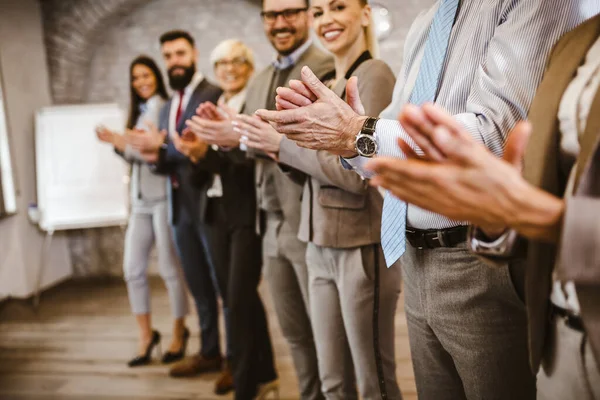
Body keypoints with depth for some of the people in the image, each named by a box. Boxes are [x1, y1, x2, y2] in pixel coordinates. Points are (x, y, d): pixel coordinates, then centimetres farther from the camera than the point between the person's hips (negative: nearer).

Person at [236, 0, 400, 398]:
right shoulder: (325, 83, 13)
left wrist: (282, 143, -14)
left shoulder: (374, 75, -11)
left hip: (361, 247, -7)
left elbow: (358, 173, -19)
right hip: (321, 245, 8)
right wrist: (269, 142, -3)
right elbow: (319, 156, 11)